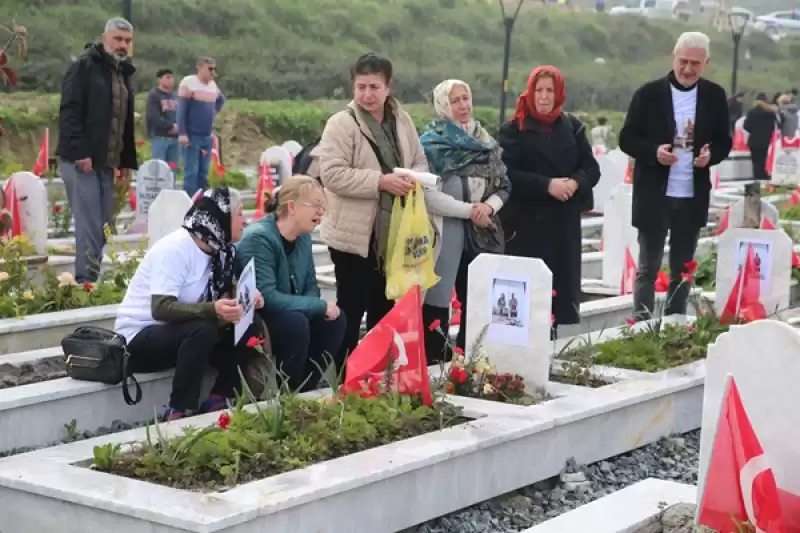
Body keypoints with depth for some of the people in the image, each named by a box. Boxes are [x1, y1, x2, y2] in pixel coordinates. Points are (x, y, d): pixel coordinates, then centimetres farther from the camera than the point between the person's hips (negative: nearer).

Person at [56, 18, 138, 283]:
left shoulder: (123, 73, 19)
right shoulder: (84, 66, -6)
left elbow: (126, 121, 24)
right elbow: (69, 112, -14)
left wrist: (127, 160, 17)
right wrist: (79, 152, -22)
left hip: (106, 162, 8)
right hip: (81, 160, -8)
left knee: (101, 227, 7)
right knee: (89, 225, -11)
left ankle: (93, 279, 13)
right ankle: (86, 282, -8)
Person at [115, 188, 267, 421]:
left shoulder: (220, 250, 1)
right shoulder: (174, 249, -23)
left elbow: (223, 297, 3)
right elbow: (161, 308, -31)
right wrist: (212, 310, -45)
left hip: (180, 334, 8)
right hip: (140, 337, -8)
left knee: (250, 330, -10)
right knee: (202, 330, -35)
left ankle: (217, 400, -4)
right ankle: (178, 412, -26)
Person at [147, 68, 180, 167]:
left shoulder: (174, 97, 19)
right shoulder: (153, 95, -2)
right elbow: (154, 117, -14)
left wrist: (178, 126, -3)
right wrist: (171, 126, -12)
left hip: (175, 138, 6)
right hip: (159, 137, -6)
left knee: (173, 168, 7)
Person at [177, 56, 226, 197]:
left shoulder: (213, 85, 11)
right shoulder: (188, 83, -9)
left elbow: (221, 100, 34)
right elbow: (181, 110, -14)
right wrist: (182, 133, -21)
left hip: (207, 137, 7)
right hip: (191, 136, -7)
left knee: (203, 173, 8)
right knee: (191, 172, -10)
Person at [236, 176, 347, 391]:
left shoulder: (303, 237, 2)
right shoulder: (258, 238, -24)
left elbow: (310, 285, 9)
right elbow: (267, 297, -32)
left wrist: (321, 308, -16)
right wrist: (321, 306, -26)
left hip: (289, 315, 8)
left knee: (335, 320, -10)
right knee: (295, 323, -32)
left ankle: (305, 388, -1)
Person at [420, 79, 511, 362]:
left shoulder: (484, 141, 13)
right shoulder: (432, 143, -5)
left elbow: (503, 186, 13)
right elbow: (429, 195, -14)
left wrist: (489, 207, -8)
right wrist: (470, 210, -14)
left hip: (481, 235, 6)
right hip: (444, 233, -6)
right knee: (437, 307, -3)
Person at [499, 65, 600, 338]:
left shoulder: (572, 126, 12)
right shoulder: (513, 129, 0)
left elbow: (591, 167, 8)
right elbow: (508, 173, -10)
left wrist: (575, 183, -14)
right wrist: (547, 185, -20)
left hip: (564, 223, 4)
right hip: (526, 222, -3)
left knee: (558, 287, 3)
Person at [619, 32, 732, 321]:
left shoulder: (715, 96, 3)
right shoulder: (649, 93, -6)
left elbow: (724, 141, 10)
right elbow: (627, 138, -3)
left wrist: (711, 154, -13)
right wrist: (654, 152, -21)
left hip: (693, 197, 3)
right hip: (654, 195, -3)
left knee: (683, 269, 12)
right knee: (648, 268, 3)